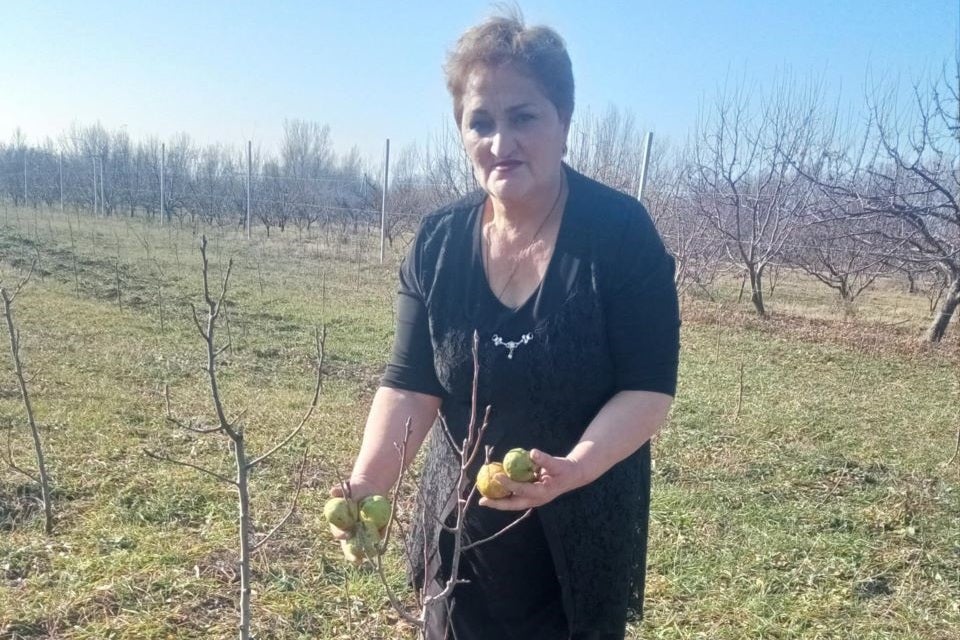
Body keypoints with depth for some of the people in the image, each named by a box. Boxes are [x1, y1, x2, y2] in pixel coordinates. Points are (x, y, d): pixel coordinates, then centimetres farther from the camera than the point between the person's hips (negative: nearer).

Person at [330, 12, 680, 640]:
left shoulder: (622, 233, -17)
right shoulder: (438, 243, -7)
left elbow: (648, 390, -18)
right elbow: (411, 383, -8)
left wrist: (574, 469, -34)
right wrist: (368, 483, -24)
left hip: (585, 530, -2)